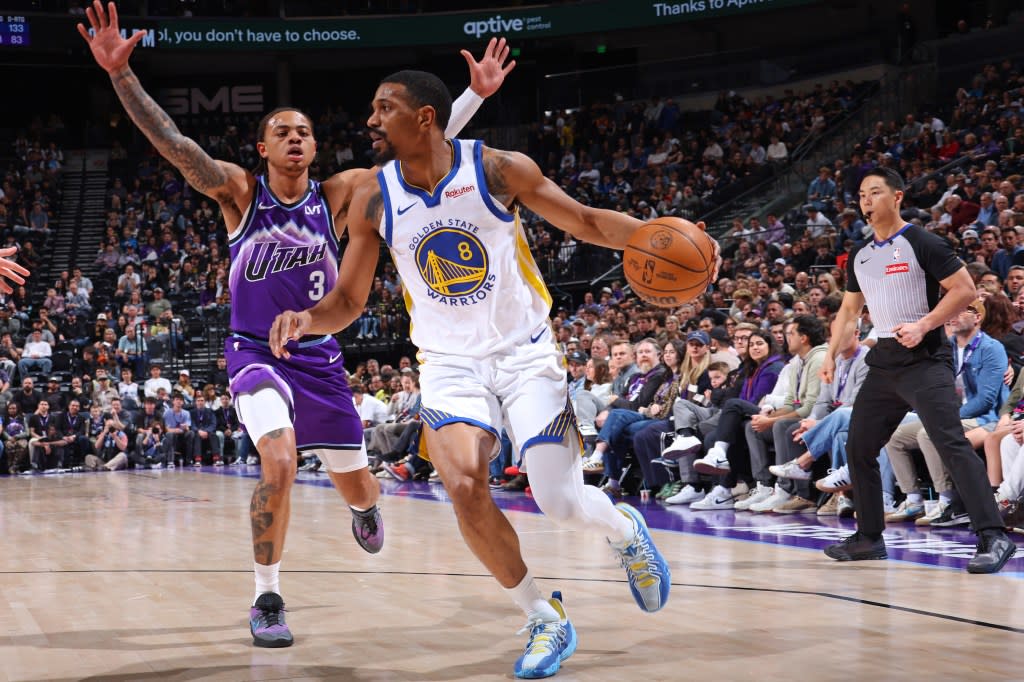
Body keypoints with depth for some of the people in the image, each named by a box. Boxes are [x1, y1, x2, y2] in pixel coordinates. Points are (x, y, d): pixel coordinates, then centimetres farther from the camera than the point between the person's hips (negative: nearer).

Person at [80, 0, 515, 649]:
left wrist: (475, 95, -15)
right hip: (257, 353, -3)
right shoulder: (239, 192, -10)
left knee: (357, 489, 12)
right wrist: (121, 73, -36)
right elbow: (174, 144, -23)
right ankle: (268, 600, -11)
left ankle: (365, 509, 54)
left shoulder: (338, 195, -5)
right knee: (280, 463, -29)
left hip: (320, 358, 3)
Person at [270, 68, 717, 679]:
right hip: (450, 364, 2)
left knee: (563, 503, -9)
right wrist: (306, 320, -21)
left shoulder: (497, 169, -12)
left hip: (526, 354, -2)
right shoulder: (373, 201, -5)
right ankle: (546, 622, -1)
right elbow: (348, 302, 2)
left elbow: (585, 221, -3)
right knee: (464, 487, -22)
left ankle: (627, 531, 31)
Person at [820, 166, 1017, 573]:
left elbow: (965, 290, -11)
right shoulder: (860, 257, 14)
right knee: (858, 447, 9)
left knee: (951, 443, -19)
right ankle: (869, 538, 22)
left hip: (924, 358, -8)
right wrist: (831, 354, 11)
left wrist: (923, 326, -20)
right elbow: (849, 310, 23)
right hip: (884, 360, 8)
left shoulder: (922, 244, -8)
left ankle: (993, 537, -22)